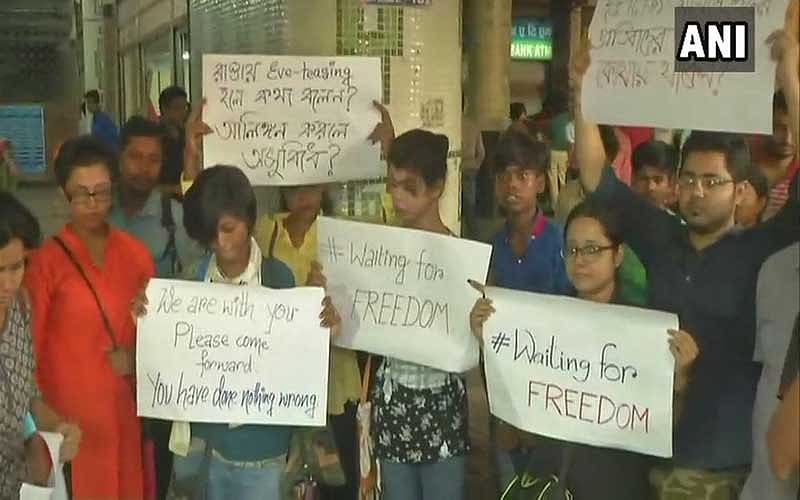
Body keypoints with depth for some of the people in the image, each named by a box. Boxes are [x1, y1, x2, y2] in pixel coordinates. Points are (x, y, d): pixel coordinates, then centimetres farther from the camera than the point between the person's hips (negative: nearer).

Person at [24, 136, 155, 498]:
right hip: (70, 411, -4)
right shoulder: (46, 261, -9)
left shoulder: (136, 253, 4)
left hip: (126, 404, 4)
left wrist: (136, 358, -3)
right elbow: (31, 347, -3)